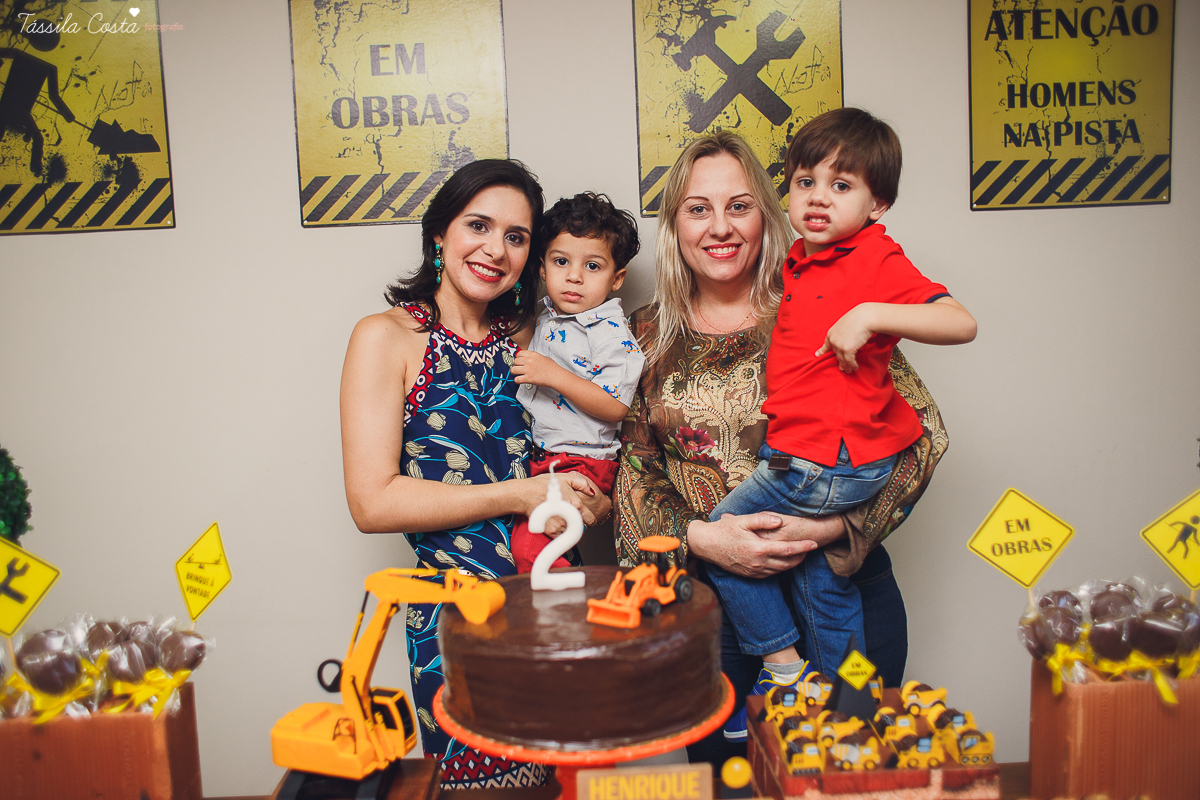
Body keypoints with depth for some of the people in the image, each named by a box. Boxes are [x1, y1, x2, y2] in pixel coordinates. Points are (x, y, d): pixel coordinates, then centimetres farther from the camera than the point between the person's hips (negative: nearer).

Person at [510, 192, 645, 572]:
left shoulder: (611, 334, -14)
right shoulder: (544, 316, 11)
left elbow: (615, 408, -21)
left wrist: (554, 375, -24)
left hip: (580, 463, -8)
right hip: (534, 454, 9)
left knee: (530, 545, -22)